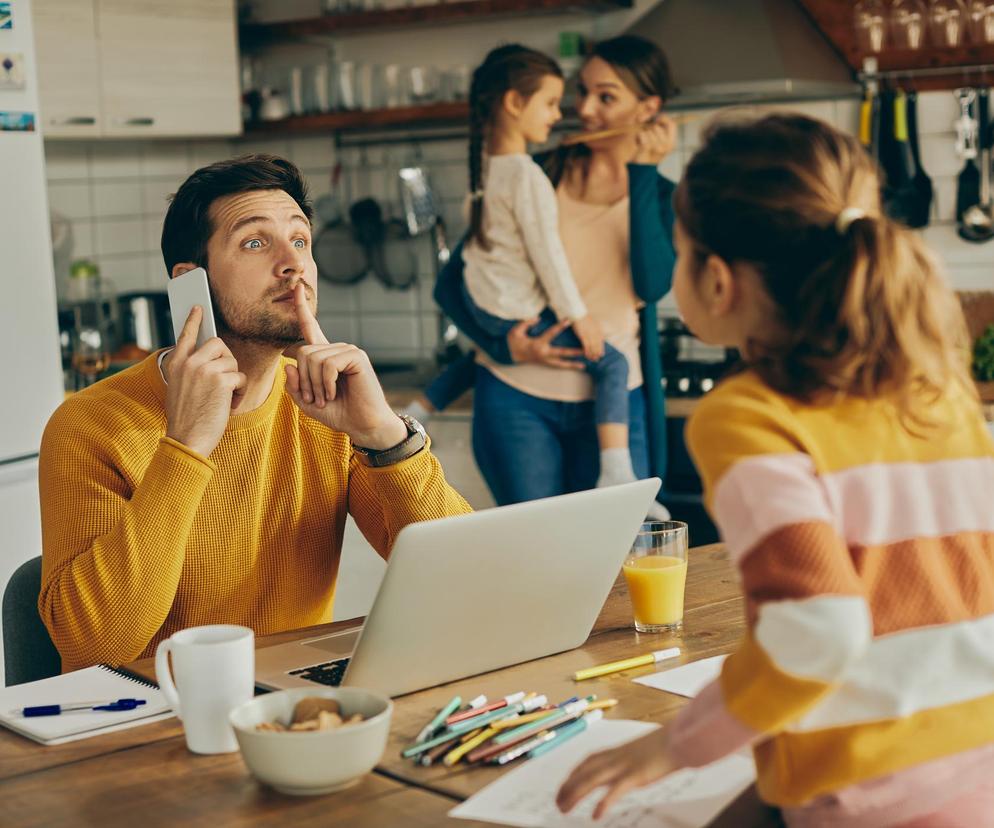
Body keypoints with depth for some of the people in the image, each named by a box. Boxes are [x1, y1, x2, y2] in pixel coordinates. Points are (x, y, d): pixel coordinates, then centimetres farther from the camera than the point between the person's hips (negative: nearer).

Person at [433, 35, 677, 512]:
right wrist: (502, 345, -15)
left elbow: (654, 285, -17)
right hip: (518, 396, -1)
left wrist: (642, 175, -14)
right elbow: (452, 283, 2)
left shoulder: (658, 195, 4)